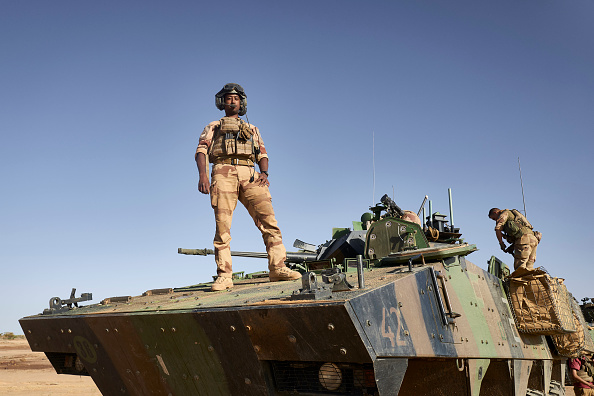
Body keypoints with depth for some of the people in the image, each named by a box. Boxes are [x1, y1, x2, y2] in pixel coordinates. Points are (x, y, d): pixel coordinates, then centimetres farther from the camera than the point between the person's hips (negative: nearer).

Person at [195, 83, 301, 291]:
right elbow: (201, 151, 11)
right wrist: (202, 174, -9)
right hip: (224, 173, -2)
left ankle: (277, 268, -15)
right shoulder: (213, 127, 27)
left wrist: (264, 172, -2)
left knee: (268, 217, -14)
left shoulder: (252, 129, 33)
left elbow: (262, 154, 21)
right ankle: (224, 276, -13)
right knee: (222, 224, -13)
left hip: (249, 174, 2)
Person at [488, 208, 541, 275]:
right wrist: (512, 246, 21)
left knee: (520, 268, -14)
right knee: (528, 269, 5)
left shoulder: (505, 213, 9)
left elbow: (498, 228, -6)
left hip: (524, 238, -9)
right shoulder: (514, 215, 36)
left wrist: (501, 243, 5)